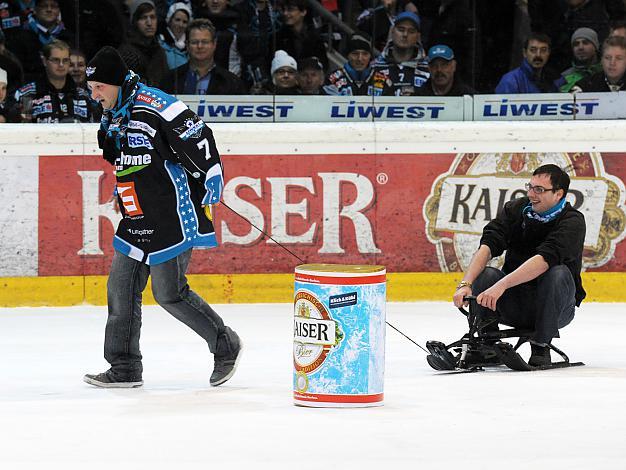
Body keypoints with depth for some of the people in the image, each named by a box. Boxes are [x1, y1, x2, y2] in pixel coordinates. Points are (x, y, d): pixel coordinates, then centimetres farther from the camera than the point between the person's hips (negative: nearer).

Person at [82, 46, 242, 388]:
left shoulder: (154, 106, -18)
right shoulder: (112, 118, 11)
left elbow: (197, 135, -17)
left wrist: (211, 177, -14)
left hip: (172, 218, -9)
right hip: (137, 219, 9)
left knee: (169, 293, -5)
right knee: (122, 287, 4)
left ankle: (225, 346, 13)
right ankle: (124, 368, 10)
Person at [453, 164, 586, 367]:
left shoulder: (572, 221, -17)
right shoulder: (515, 209, -4)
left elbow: (545, 259, -33)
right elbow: (487, 246, -16)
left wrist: (502, 285, -44)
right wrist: (465, 284, -33)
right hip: (515, 303, 3)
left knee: (558, 273, -33)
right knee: (484, 275, -23)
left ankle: (541, 346, -17)